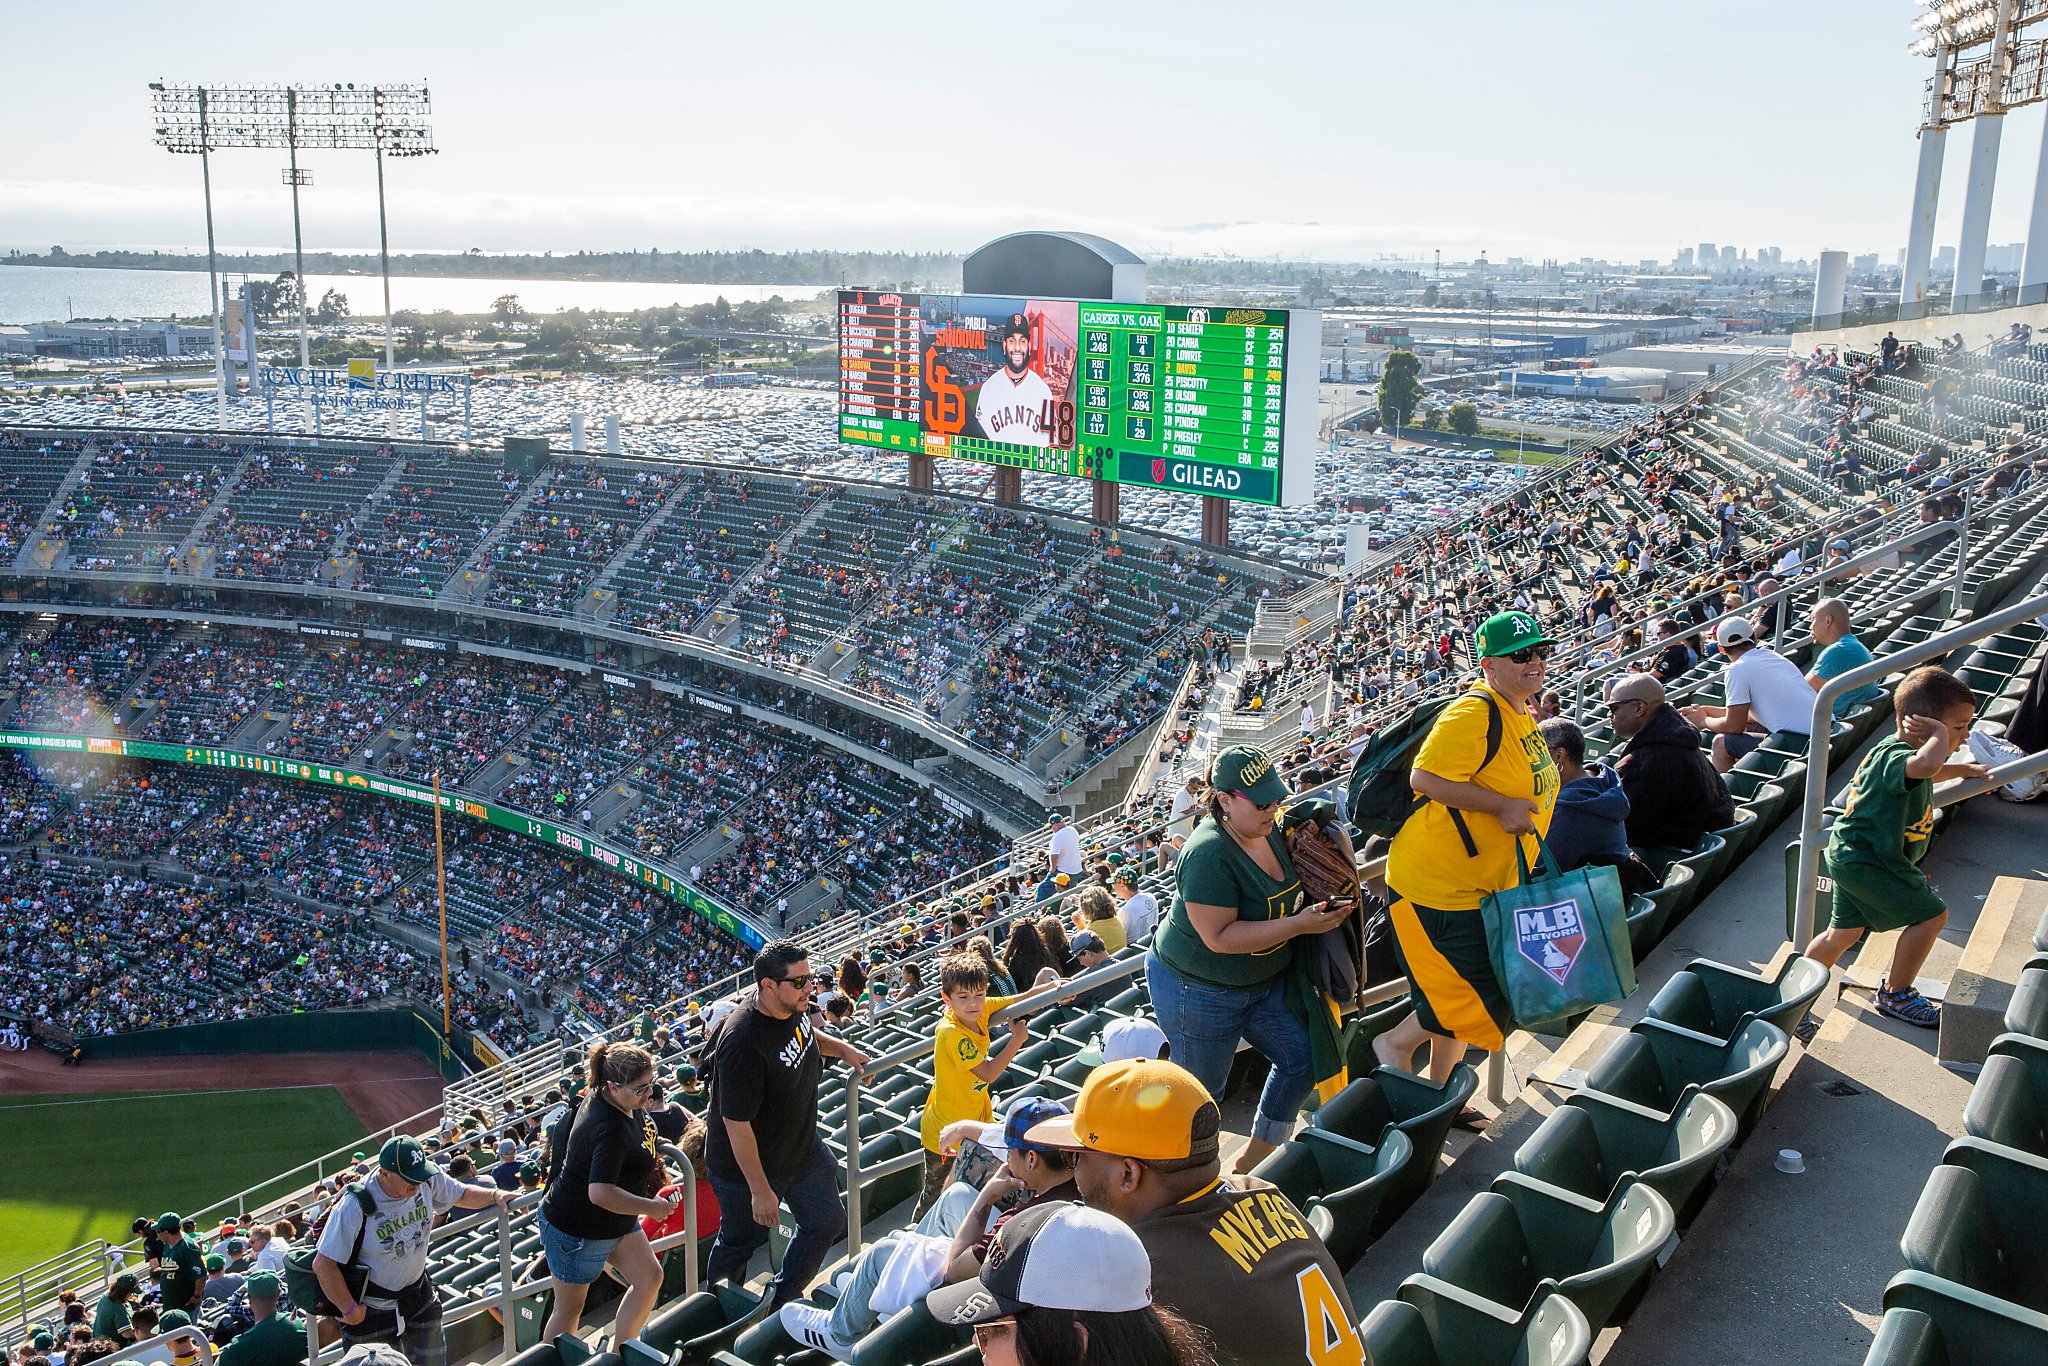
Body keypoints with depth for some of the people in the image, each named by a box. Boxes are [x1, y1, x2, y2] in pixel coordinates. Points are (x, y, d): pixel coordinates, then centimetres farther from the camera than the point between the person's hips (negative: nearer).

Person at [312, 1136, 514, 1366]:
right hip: (372, 1309, -5)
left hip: (419, 1298, 5)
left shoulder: (428, 1179, -14)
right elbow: (323, 1264, -24)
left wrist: (495, 1195, -10)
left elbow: (461, 1194, 7)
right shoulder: (355, 1207, -30)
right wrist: (350, 1310, -18)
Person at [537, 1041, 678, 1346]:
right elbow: (601, 1194, -41)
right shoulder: (610, 1130, -35)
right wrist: (652, 1207, -30)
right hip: (577, 1230, -9)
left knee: (649, 1278, 9)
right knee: (569, 1309, 6)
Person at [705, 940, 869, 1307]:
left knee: (826, 1221, 19)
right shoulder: (743, 1043, -37)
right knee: (740, 1242, 14)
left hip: (803, 1146, 8)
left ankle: (781, 1300, 39)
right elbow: (737, 1124, -30)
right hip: (750, 1163, -8)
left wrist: (842, 1049, 7)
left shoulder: (794, 1007, -11)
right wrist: (760, 1190, -24)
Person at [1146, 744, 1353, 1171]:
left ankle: (1252, 1160, 23)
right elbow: (1219, 937, -32)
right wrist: (1298, 925, -32)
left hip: (1264, 977, 8)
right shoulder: (1208, 854, -31)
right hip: (1200, 988, -8)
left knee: (1302, 1058, 8)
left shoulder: (1271, 830, -4)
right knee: (1202, 1088, 4)